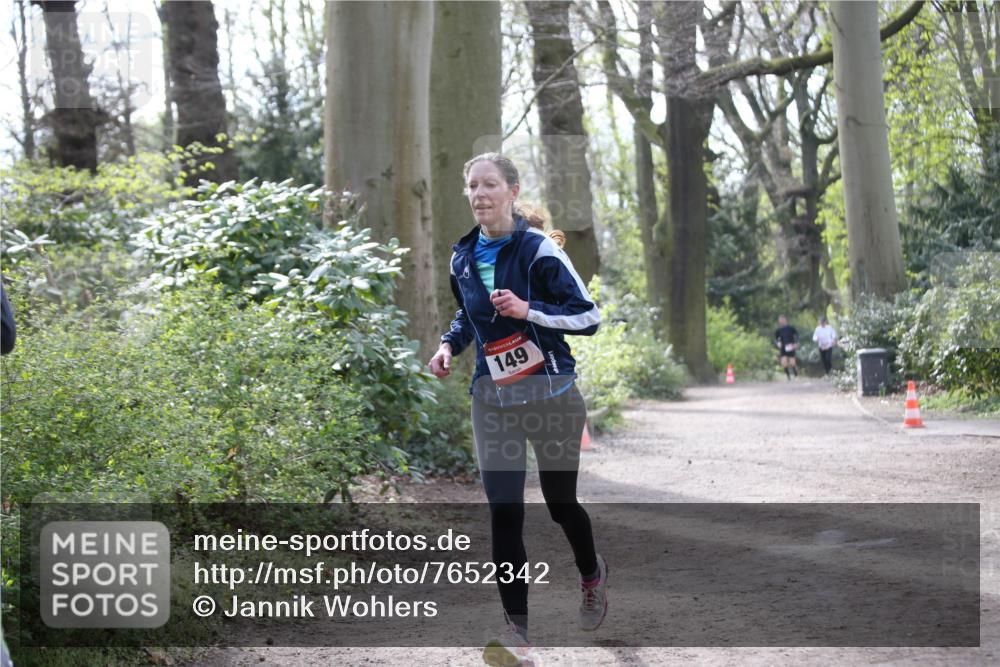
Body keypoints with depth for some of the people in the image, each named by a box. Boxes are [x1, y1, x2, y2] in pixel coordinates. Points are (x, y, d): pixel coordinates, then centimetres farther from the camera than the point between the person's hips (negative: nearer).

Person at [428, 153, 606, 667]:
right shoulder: (462, 258, 5)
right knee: (503, 513, -8)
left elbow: (588, 316, -11)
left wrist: (529, 310, -23)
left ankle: (591, 574, 44)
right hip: (493, 398, 4)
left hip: (550, 393, -4)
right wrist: (450, 343, 6)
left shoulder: (538, 249, -12)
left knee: (560, 503, 11)